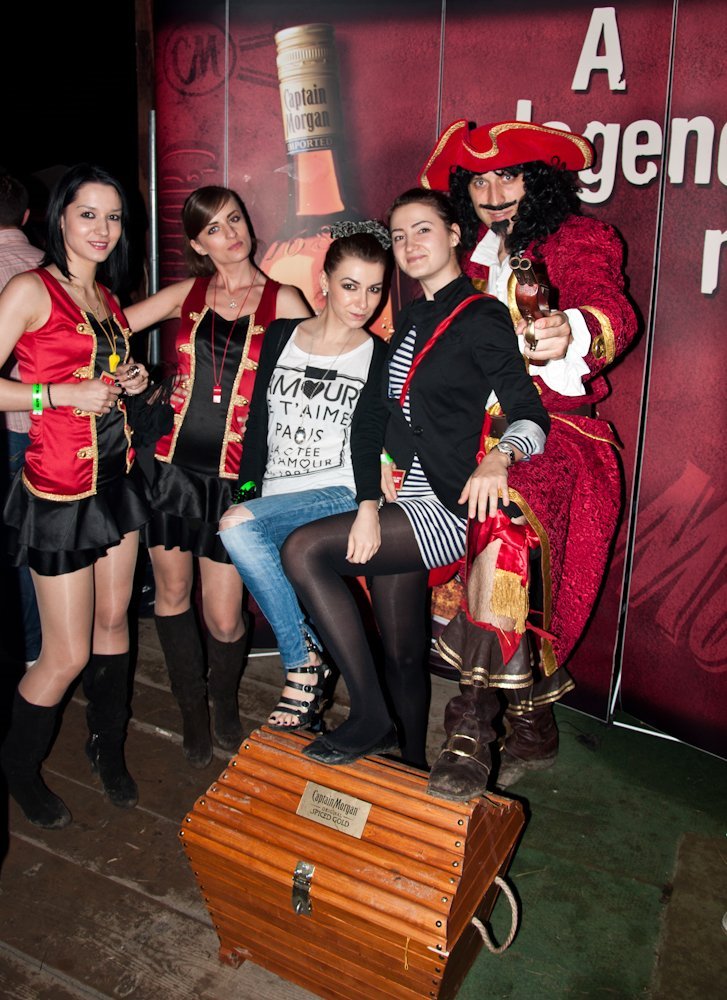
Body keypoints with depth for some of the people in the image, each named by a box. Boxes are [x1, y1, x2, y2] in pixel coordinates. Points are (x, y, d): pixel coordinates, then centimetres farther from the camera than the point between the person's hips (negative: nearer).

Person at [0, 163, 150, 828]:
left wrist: (132, 383, 6)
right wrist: (64, 394, -20)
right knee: (68, 654, 0)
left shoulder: (108, 298, 13)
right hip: (60, 492, -7)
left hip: (118, 480, 7)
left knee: (114, 621, 15)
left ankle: (109, 749, 35)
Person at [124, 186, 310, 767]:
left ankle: (225, 704, 32)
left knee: (223, 619, -1)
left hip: (233, 475, -2)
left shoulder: (283, 302, 2)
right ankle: (193, 712, 33)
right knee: (172, 594, 11)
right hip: (173, 464, 3)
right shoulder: (188, 293, 9)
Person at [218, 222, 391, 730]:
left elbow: (368, 442, -8)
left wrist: (368, 507, -26)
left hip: (336, 496, -4)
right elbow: (257, 422, 9)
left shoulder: (379, 358, 4)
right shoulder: (281, 336, 12)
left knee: (238, 525, -28)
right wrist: (246, 490, -3)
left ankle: (304, 662, -16)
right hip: (272, 502, 4)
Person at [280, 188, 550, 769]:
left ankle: (371, 718, -12)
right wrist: (385, 459, 8)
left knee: (304, 550, -24)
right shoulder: (411, 320, 17)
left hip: (448, 505, -8)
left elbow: (531, 416, -13)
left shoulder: (481, 317, -7)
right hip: (403, 500, 8)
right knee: (402, 653, 11)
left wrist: (497, 458, -33)